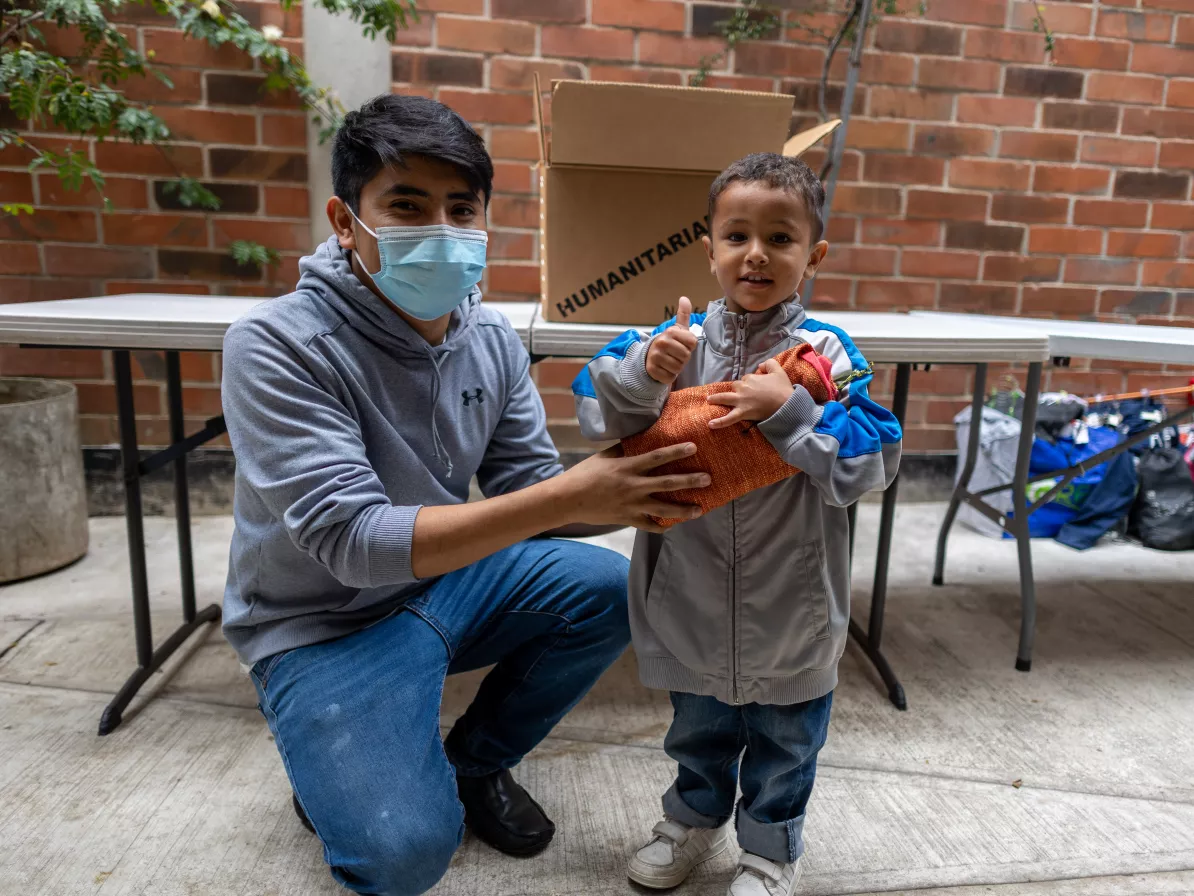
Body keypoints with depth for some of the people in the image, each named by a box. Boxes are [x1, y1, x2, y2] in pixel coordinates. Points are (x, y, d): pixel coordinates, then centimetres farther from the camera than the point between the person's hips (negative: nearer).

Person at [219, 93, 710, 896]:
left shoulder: (490, 338, -5)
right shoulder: (277, 346, -23)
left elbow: (528, 490, -4)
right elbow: (356, 541, -31)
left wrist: (632, 490, -25)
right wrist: (568, 497, -38)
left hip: (447, 577, 6)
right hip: (327, 622, -5)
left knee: (614, 591, -7)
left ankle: (475, 762, 14)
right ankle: (338, 768, 16)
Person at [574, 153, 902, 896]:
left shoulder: (825, 352, -12)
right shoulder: (680, 338, -6)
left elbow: (871, 462, -18)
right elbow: (597, 414, -10)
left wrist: (789, 410, -29)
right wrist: (646, 370, -28)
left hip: (791, 600, -2)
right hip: (691, 591, 2)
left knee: (783, 734, 20)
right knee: (697, 721, 26)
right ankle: (697, 819, 53)